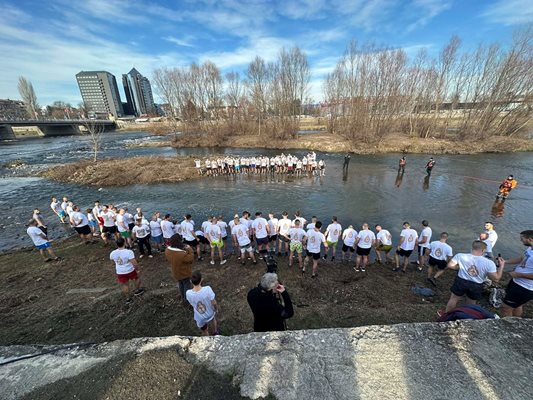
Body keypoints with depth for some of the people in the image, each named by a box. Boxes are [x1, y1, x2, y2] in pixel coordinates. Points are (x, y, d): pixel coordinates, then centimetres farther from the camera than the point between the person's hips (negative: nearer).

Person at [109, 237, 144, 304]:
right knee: (137, 278, 26)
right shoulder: (129, 252, -29)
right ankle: (137, 290, 42)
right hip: (130, 271, -3)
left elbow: (112, 259, 13)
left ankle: (128, 298, 33)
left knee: (124, 285, 20)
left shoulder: (113, 253, -12)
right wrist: (137, 269, -11)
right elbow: (135, 264, -29)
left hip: (120, 273, 4)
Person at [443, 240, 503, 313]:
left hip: (461, 281, 0)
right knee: (471, 303, 25)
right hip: (476, 286, 0)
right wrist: (501, 266, -3)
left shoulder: (460, 256, -19)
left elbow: (450, 266, -15)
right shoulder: (489, 263, -20)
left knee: (453, 299, 20)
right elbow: (496, 279, -13)